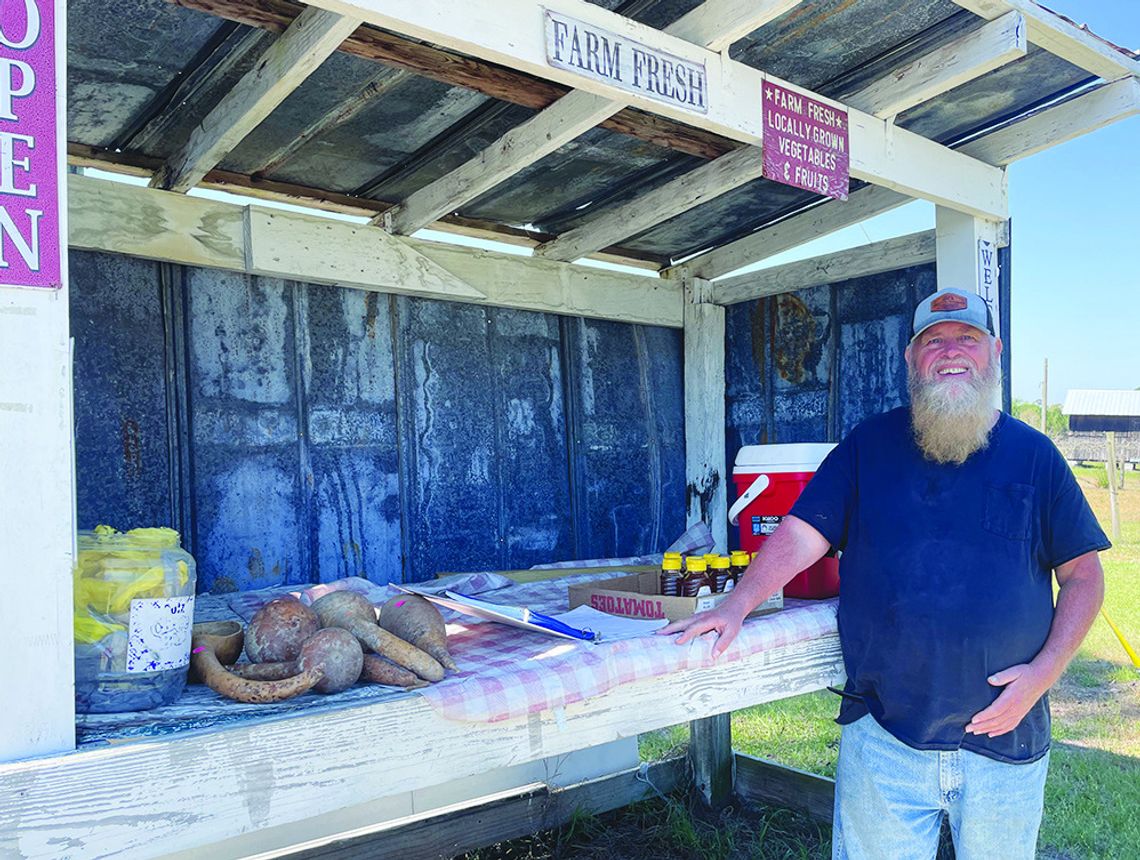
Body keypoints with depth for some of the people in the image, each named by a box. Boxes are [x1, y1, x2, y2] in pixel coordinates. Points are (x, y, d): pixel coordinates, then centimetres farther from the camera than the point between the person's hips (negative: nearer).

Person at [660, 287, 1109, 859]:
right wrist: (736, 605, -16)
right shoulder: (870, 444, 4)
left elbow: (1083, 575, 6)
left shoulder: (1033, 454, 5)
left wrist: (1045, 670, -8)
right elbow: (802, 534, -2)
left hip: (1006, 737, 1)